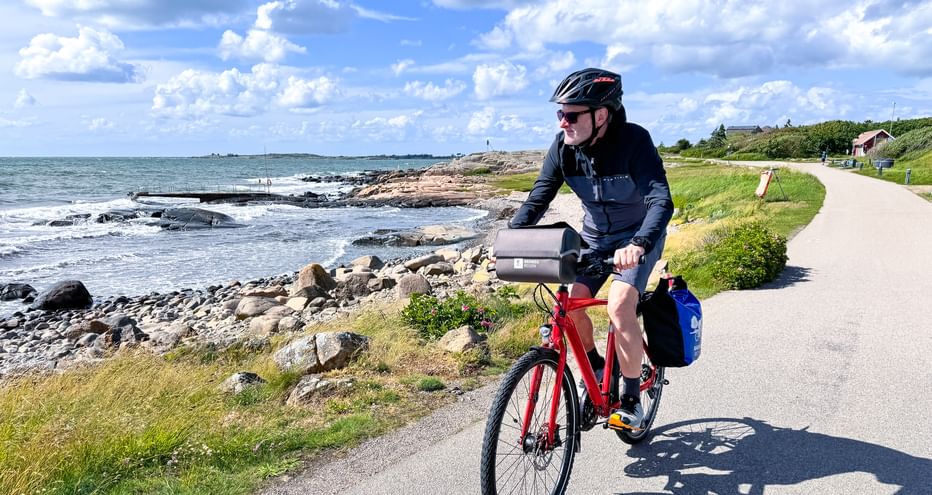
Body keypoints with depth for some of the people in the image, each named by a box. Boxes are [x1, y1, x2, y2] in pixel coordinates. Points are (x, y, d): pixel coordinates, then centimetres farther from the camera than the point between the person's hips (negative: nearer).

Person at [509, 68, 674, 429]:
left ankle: (631, 399, -5)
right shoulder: (563, 146, -15)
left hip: (638, 235, -4)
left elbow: (661, 201, -38)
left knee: (619, 305, -24)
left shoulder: (633, 140, -28)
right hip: (595, 236, 5)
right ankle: (595, 368, 17)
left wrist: (638, 244, -55)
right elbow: (537, 200, -13)